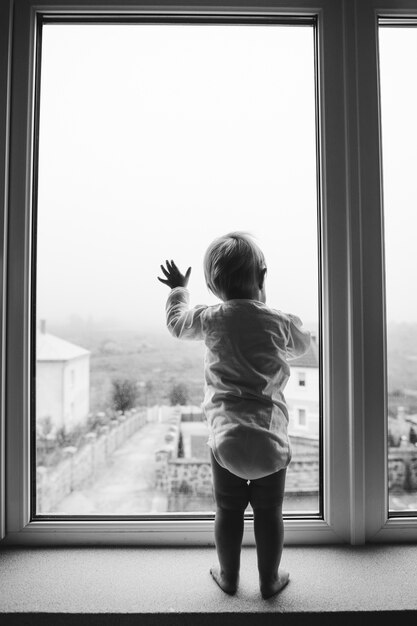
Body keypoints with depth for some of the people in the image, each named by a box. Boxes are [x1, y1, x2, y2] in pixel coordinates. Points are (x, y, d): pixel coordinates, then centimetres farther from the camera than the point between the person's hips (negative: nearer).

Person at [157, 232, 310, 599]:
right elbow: (302, 345, 17)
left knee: (229, 511, 19)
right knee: (269, 513, 17)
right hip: (271, 438, 0)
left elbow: (176, 322, 16)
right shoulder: (280, 322, -5)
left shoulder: (212, 319, -4)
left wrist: (178, 289, 34)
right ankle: (270, 579, 35)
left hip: (227, 437, 1)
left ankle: (228, 576, 38)